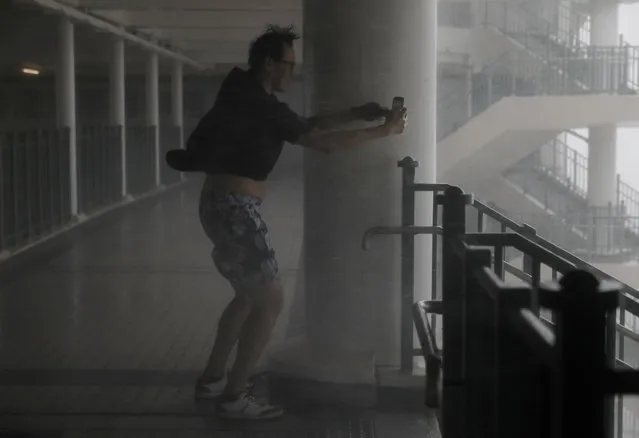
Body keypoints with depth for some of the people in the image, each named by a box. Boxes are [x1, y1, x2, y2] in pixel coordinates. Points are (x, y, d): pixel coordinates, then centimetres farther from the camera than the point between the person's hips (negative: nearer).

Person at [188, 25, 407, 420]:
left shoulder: (248, 97, 15)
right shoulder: (262, 106, -16)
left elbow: (308, 126, 22)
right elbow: (324, 143, -16)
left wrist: (358, 114, 16)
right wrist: (384, 130, -8)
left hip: (224, 205, 10)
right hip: (234, 207, -10)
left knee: (249, 295, 21)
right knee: (270, 300, -5)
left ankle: (212, 379, 28)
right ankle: (234, 397, 1)